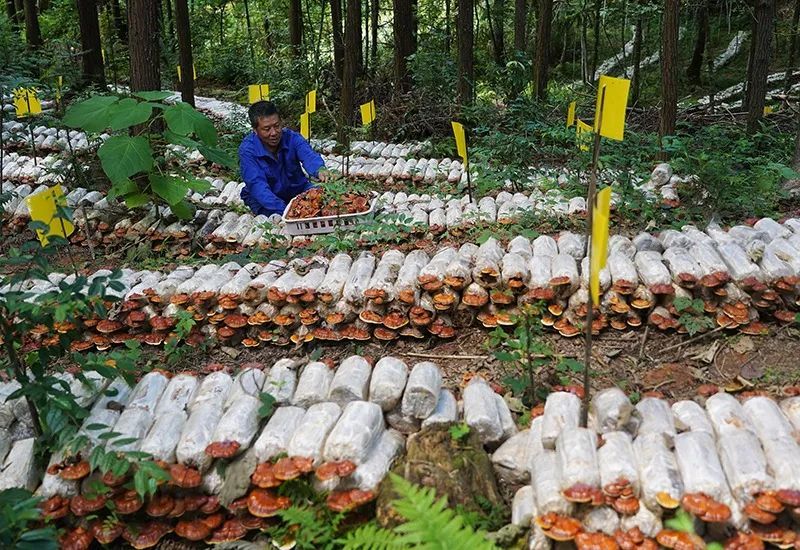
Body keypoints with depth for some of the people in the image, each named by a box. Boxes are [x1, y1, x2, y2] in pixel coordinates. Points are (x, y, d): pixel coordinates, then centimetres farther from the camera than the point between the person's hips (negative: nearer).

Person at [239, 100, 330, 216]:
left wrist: (320, 170, -60)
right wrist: (283, 210, -45)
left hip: (297, 190, 3)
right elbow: (257, 185, -31)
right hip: (264, 199, -2)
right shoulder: (247, 150, -21)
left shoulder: (292, 137, -14)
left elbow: (309, 156, -34)